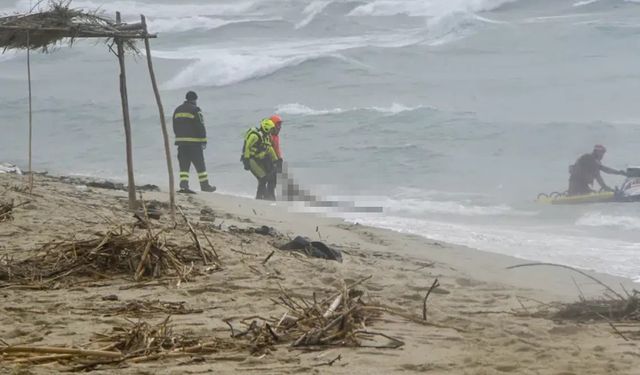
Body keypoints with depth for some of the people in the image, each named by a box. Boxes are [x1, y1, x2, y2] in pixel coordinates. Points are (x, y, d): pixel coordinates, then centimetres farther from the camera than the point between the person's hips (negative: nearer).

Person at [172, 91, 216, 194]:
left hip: (181, 141, 6)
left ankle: (183, 185, -8)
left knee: (184, 165, 4)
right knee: (200, 165, 3)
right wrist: (204, 141, -7)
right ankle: (204, 185, 8)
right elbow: (200, 126, -12)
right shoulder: (195, 110, -7)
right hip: (194, 142, -6)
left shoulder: (177, 110, 14)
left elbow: (175, 127, 18)